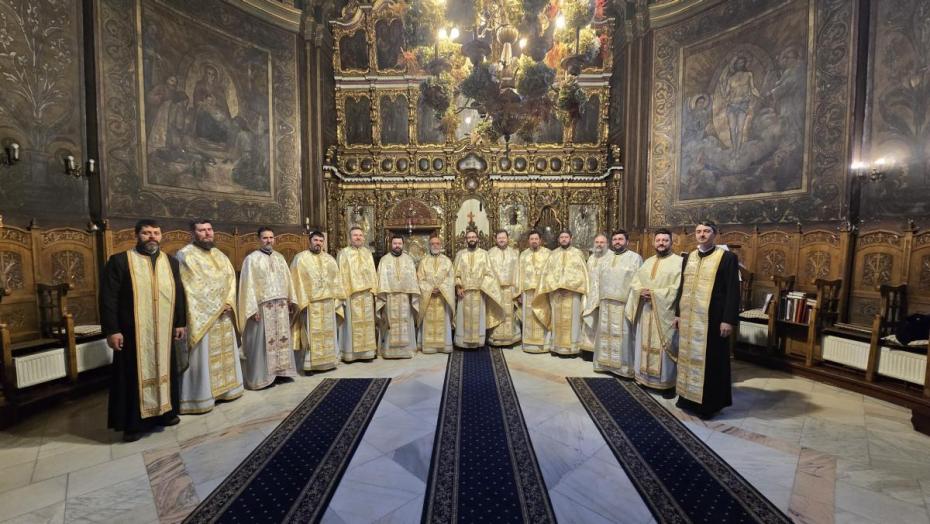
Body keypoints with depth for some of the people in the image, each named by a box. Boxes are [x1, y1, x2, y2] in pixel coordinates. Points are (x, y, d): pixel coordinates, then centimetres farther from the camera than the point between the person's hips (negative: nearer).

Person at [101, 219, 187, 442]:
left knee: (164, 371, 14)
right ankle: (133, 423, 20)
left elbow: (179, 294, 11)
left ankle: (165, 412, 29)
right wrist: (111, 330, -12)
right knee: (135, 376, 6)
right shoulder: (119, 261, -5)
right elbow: (108, 298, -8)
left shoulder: (171, 262, 8)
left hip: (164, 332, 4)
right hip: (133, 333, -4)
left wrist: (181, 323, 7)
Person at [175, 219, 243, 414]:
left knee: (224, 354, 13)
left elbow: (230, 279, 10)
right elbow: (191, 287, -15)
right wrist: (216, 306, -14)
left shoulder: (219, 255, 14)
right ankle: (200, 397, 8)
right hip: (201, 315, -7)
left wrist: (228, 302, -6)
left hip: (224, 315, 7)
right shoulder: (185, 255, -7)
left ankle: (224, 388, 24)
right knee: (203, 357, -2)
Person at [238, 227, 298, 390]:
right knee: (263, 342, 0)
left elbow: (287, 279, 14)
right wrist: (253, 308, -15)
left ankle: (280, 370, 23)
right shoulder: (252, 259, -4)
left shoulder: (280, 257, 12)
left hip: (281, 306, 6)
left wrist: (291, 300, 10)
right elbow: (248, 284, -9)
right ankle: (262, 377, 11)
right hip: (263, 307, -5)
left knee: (282, 338, 11)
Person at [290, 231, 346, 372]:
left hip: (328, 303, 5)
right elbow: (297, 281, -5)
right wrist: (301, 302, -12)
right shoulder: (300, 258, 0)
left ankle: (328, 361, 22)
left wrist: (337, 299, 5)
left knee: (328, 333, 11)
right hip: (310, 303, -4)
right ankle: (310, 364, 7)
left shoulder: (329, 258, 13)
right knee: (311, 335, -2)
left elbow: (336, 280, 12)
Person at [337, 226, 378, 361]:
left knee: (366, 322, 7)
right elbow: (341, 275, -4)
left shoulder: (367, 253, 14)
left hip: (366, 294, 4)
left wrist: (373, 290, 6)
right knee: (352, 323, -3)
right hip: (351, 294, -4)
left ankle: (366, 351, 16)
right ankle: (350, 353, 5)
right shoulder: (343, 253, 2)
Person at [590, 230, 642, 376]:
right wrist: (597, 300, 9)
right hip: (606, 304, 5)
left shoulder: (635, 258, 0)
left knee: (622, 335, -2)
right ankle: (606, 362, 22)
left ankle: (624, 366, 9)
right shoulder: (606, 258, 15)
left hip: (624, 304, -5)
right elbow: (598, 280, 15)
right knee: (606, 334, 11)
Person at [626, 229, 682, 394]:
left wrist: (655, 294, -19)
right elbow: (635, 282, 11)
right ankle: (645, 378, 23)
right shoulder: (648, 262, 15)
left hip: (665, 312, -6)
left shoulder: (678, 262, -4)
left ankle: (668, 382, 14)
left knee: (664, 348, 0)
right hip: (645, 311, 6)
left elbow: (678, 288, -14)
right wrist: (641, 292, -10)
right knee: (645, 345, 11)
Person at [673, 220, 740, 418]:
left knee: (710, 360, 4)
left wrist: (728, 320, -14)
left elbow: (733, 291, -9)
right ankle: (688, 397, 26)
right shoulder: (688, 258, 10)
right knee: (688, 356, 13)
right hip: (688, 318, 5)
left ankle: (709, 403, 18)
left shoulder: (727, 257, -6)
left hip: (711, 319, -5)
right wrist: (678, 313, 11)